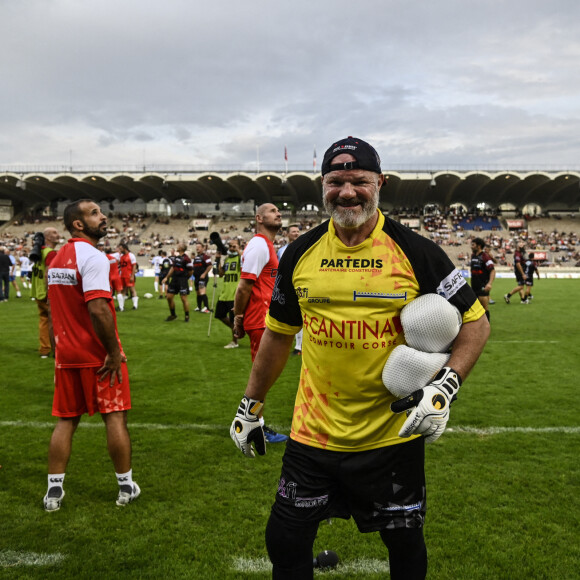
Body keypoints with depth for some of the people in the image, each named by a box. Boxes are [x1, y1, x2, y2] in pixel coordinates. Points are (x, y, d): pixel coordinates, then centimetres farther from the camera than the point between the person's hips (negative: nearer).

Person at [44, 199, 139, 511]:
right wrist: (115, 352, -19)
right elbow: (98, 310, -26)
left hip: (66, 355, 7)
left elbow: (54, 309, 16)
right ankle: (126, 486, 15)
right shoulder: (92, 256, -16)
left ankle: (54, 490, 16)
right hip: (98, 356, -7)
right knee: (114, 417, 4)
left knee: (66, 420, 13)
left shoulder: (56, 259, 11)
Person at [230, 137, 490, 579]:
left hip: (394, 435, -2)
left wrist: (445, 386, -19)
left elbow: (475, 322, -3)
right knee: (286, 543, 10)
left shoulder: (416, 252, -8)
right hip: (313, 433, 2)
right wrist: (250, 406, 14)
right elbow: (278, 333, 11)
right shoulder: (301, 253, 1)